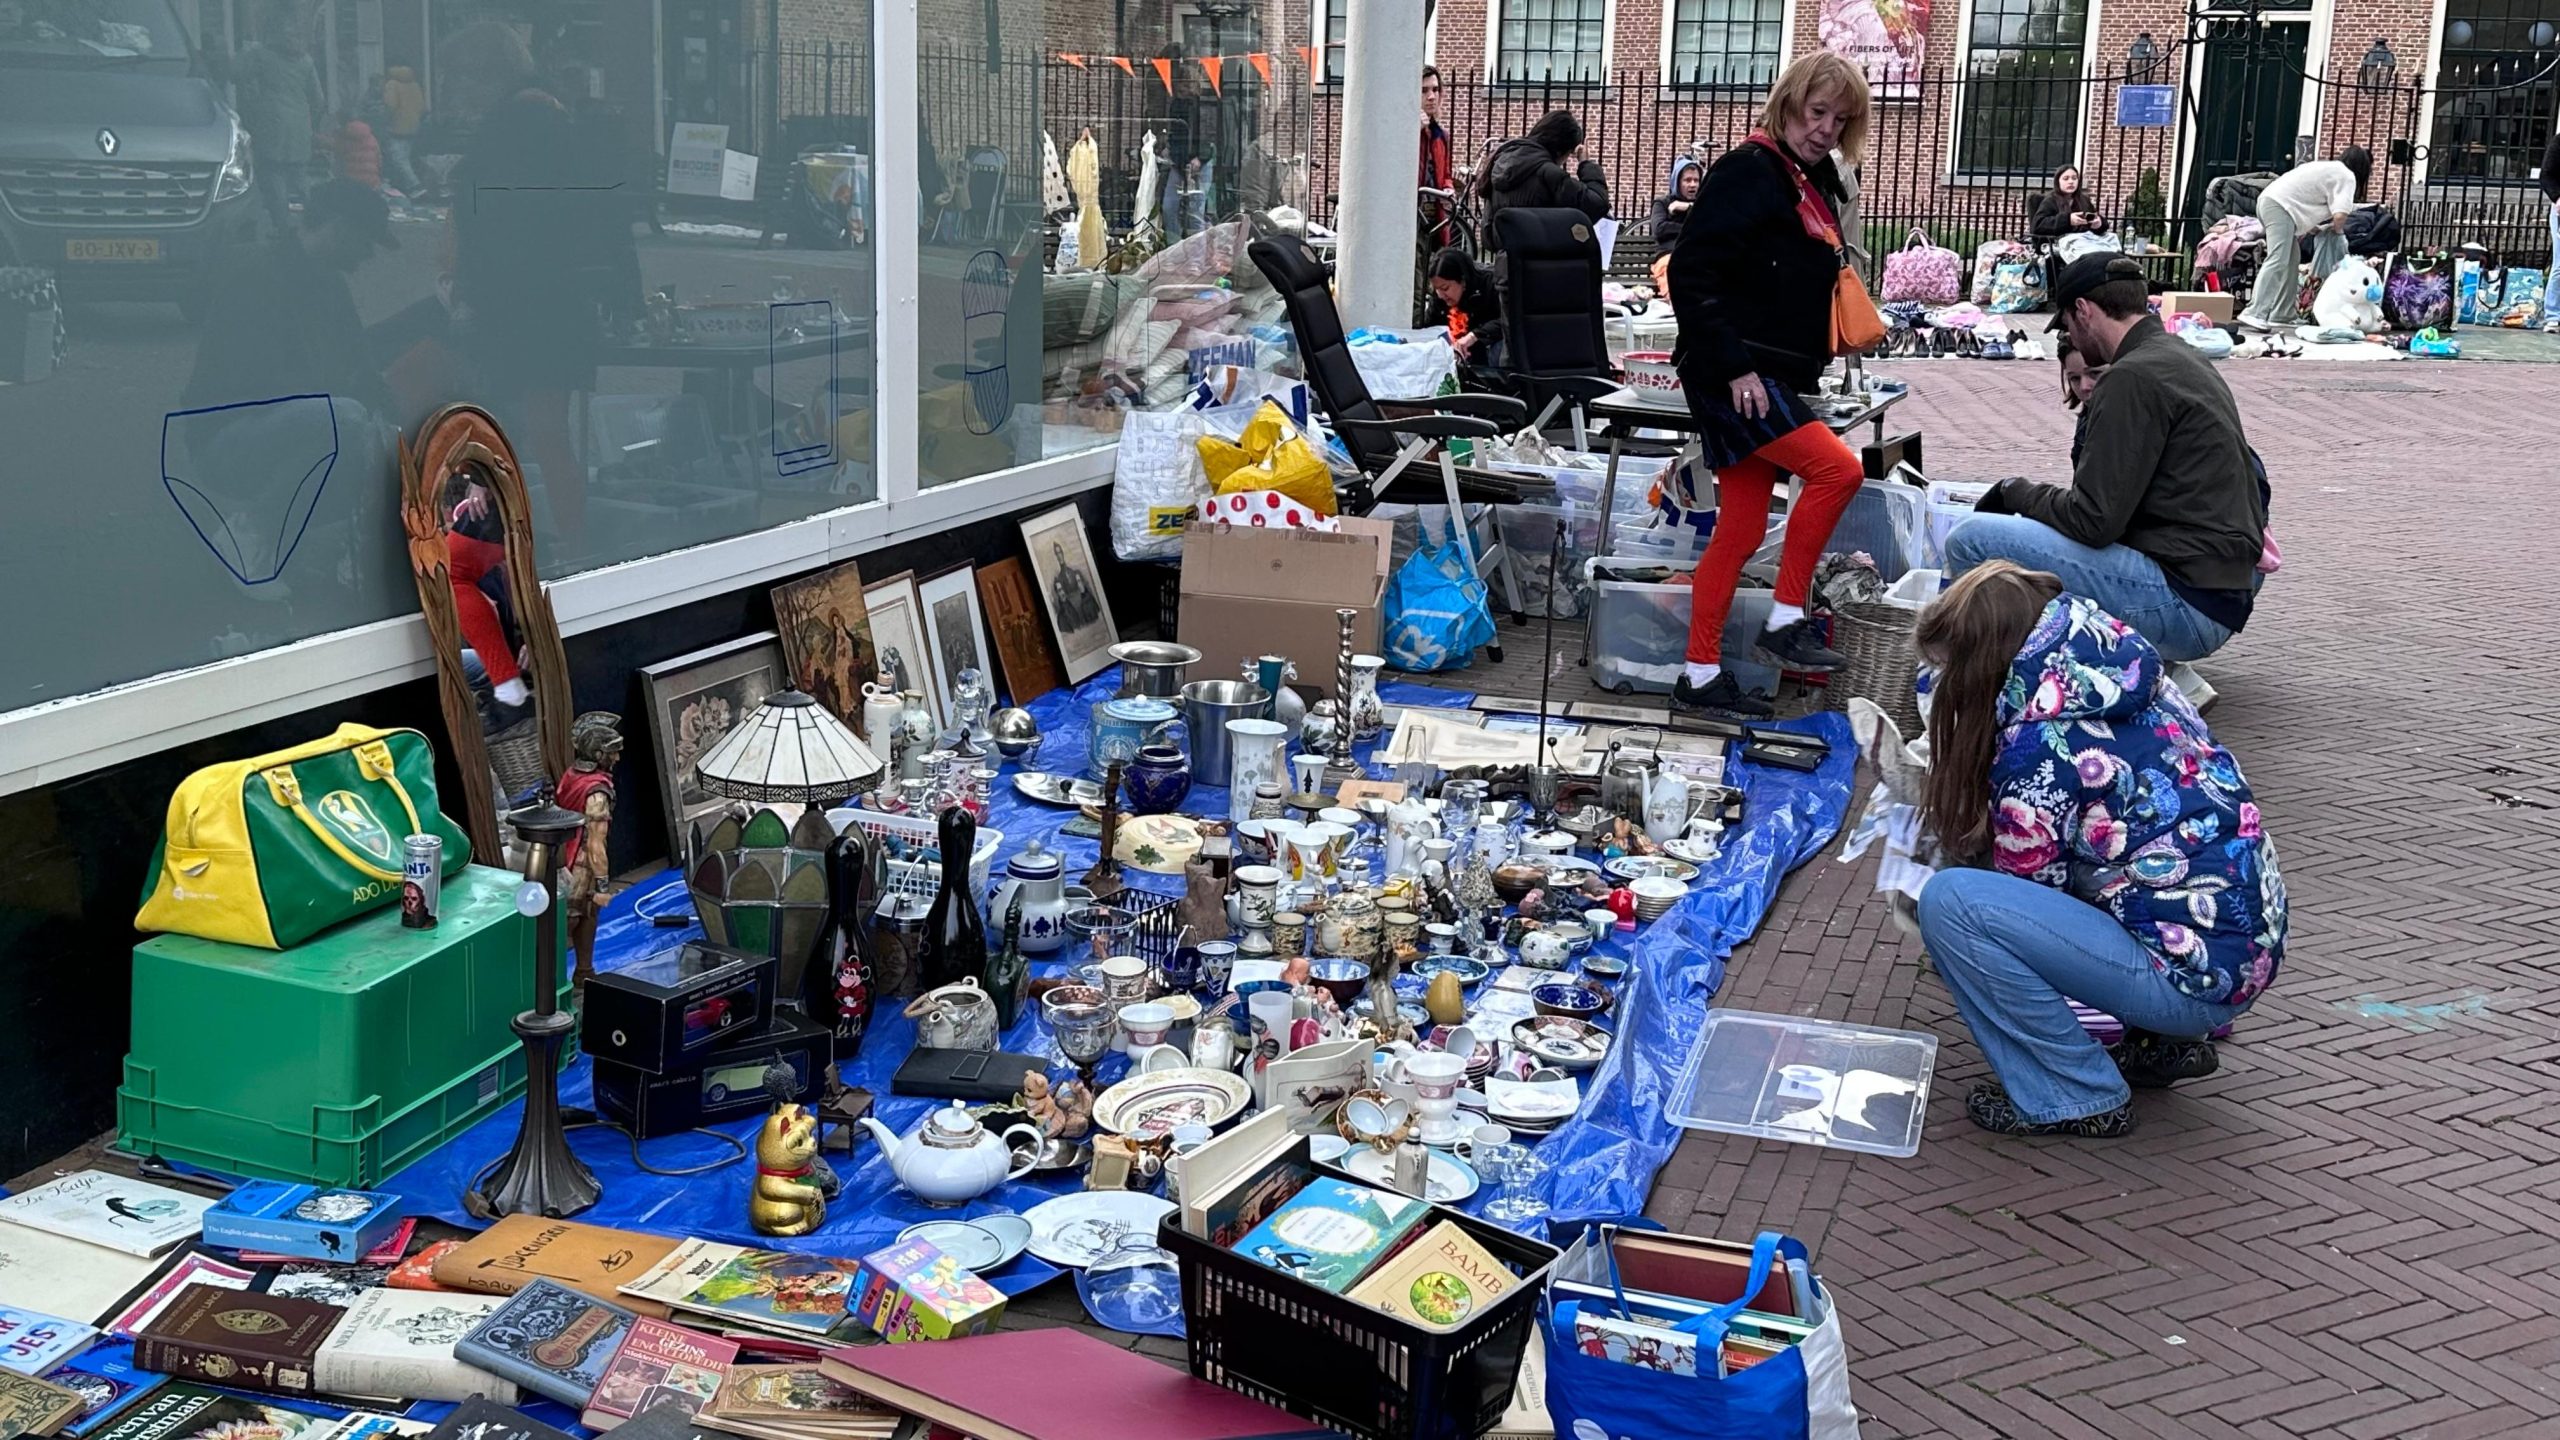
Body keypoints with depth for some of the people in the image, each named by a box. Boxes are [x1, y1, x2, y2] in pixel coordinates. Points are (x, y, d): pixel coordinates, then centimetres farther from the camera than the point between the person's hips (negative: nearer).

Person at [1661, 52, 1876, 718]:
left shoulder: (1814, 183, 16)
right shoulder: (1747, 171, -11)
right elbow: (1691, 272, -18)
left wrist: (1805, 369, 15)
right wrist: (1732, 363, -22)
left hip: (1772, 378, 9)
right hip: (1734, 375, -9)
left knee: (1741, 530, 7)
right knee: (1837, 468, -18)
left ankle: (1701, 675, 12)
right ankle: (1787, 619, -7)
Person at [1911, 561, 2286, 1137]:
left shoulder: (2038, 749, -17)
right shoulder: (2135, 686, 7)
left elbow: (2016, 897, -5)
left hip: (2194, 973, -9)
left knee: (1949, 900, -18)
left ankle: (2076, 1098, -4)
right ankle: (2165, 1043, 20)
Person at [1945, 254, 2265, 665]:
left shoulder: (2134, 377, -14)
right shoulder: (2184, 358, 17)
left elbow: (2093, 521, -17)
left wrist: (2015, 492, -1)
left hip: (2184, 601, -11)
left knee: (1971, 540, -17)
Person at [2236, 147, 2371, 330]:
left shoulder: (2330, 168, 29)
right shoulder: (2346, 177, 0)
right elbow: (2339, 215, -10)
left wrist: (2314, 229, 18)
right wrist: (2338, 231, 9)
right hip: (2280, 205, -10)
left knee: (2292, 261, 13)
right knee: (2278, 260, -18)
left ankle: (2280, 315, 9)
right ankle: (2255, 314, -30)